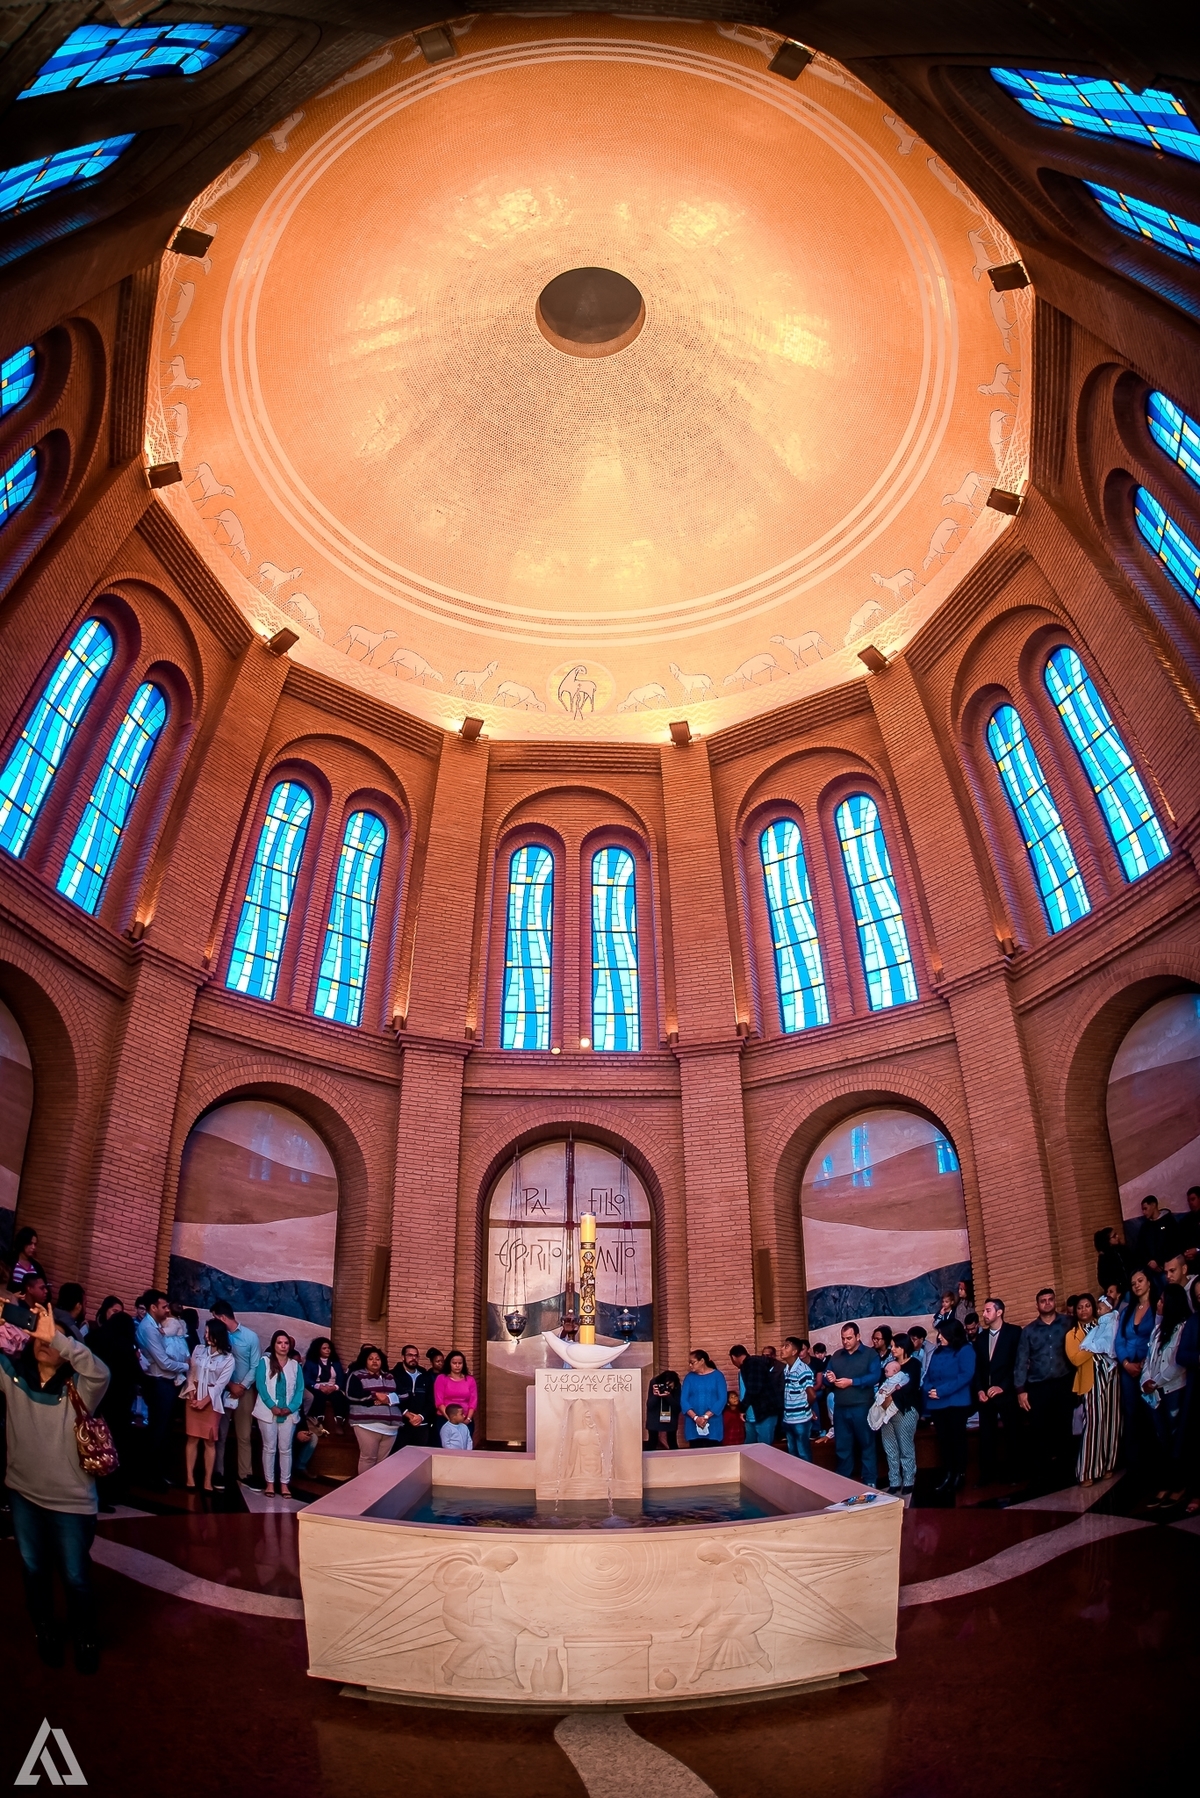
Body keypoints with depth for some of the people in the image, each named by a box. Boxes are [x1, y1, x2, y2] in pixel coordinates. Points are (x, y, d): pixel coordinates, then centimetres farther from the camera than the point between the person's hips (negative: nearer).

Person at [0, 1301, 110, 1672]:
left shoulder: (78, 1387, -16)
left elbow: (100, 1373, -39)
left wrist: (56, 1337, -47)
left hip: (71, 1501, -3)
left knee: (76, 1578, 10)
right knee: (34, 1570, 22)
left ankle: (85, 1639, 35)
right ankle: (45, 1632, 46)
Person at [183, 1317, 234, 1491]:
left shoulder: (227, 1358, -6)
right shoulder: (198, 1349, 3)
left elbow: (220, 1384, -8)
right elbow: (191, 1373, 4)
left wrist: (205, 1401, -12)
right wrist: (192, 1394, -7)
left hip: (212, 1401, -2)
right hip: (194, 1398, 2)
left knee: (210, 1441, 1)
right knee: (192, 1439, 3)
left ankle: (208, 1481, 4)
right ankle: (189, 1478, 8)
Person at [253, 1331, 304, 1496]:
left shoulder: (295, 1364, 7)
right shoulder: (265, 1361, -1)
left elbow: (300, 1389, 3)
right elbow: (260, 1385, -9)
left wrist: (291, 1408, -11)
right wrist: (272, 1407, -16)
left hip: (289, 1413, 2)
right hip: (268, 1412, -2)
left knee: (286, 1449, 5)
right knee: (269, 1448, 5)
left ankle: (284, 1483, 12)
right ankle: (269, 1482, 15)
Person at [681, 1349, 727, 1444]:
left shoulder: (717, 1375, 2)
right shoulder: (689, 1377, 8)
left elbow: (722, 1399, -6)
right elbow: (683, 1400, 0)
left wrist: (706, 1416, -13)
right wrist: (695, 1417, -14)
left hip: (713, 1423, -2)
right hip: (693, 1424, 2)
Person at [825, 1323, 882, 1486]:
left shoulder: (870, 1354, -2)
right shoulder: (836, 1355, 13)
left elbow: (875, 1376, -15)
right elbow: (826, 1377, 14)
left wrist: (851, 1382, -18)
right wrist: (829, 1379, -11)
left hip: (861, 1407, -5)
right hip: (840, 1407, 5)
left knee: (866, 1444, 4)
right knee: (842, 1446, 11)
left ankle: (869, 1482, 14)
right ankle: (843, 1480, 22)